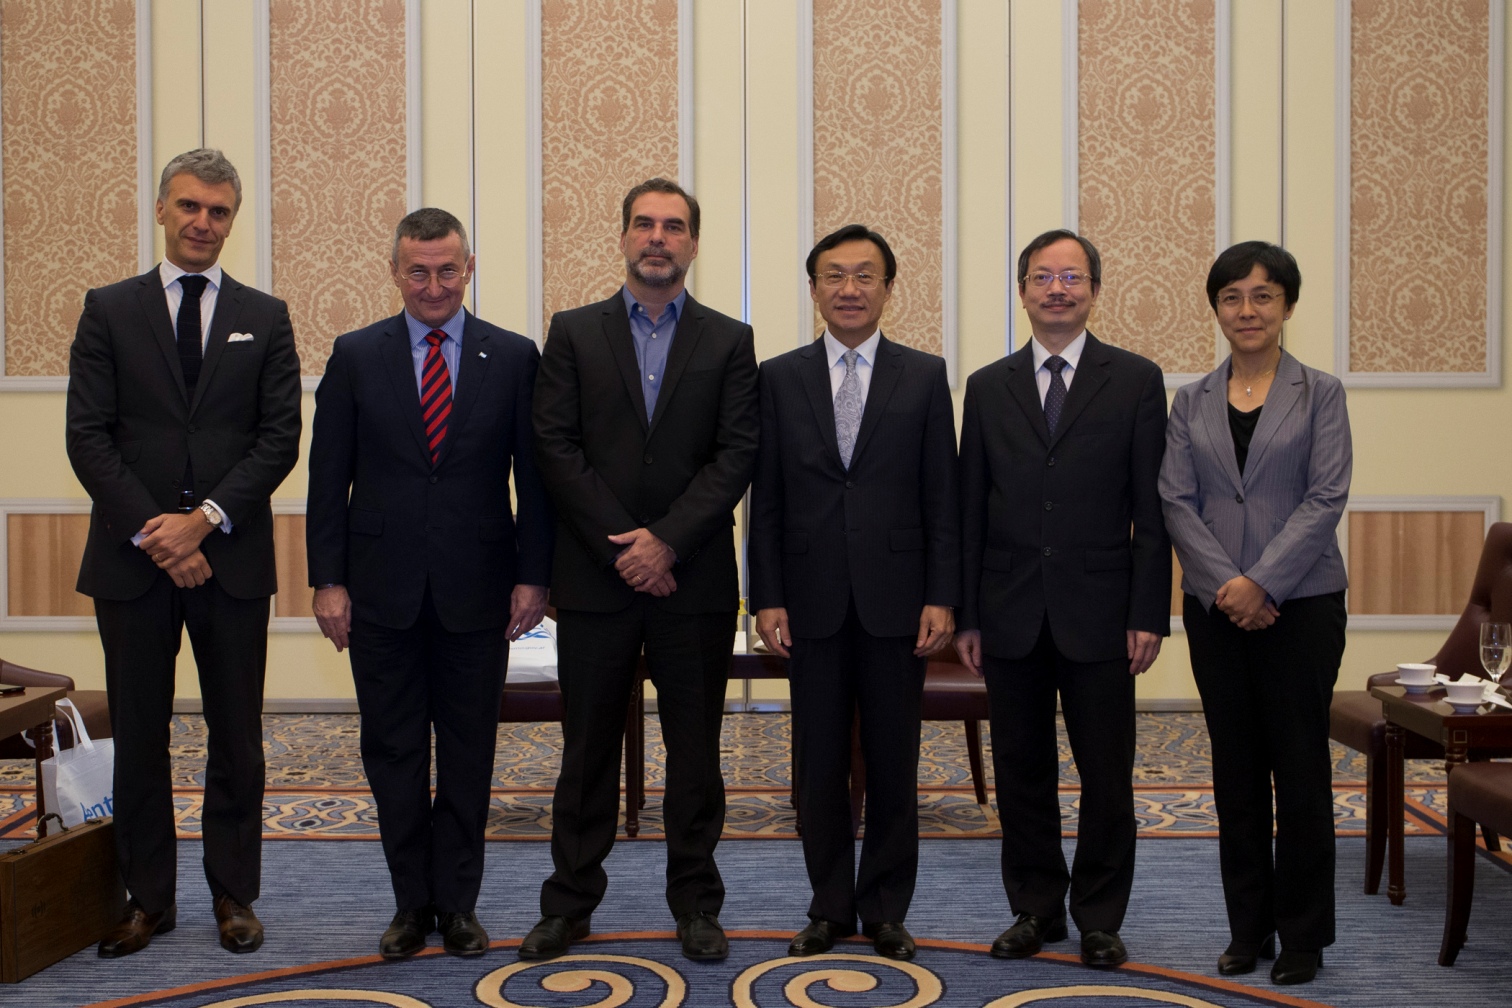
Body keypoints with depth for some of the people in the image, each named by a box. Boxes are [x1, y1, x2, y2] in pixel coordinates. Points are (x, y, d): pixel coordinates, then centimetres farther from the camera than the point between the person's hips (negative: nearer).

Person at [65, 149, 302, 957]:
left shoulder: (265, 318, 8)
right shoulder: (109, 309, 6)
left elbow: (279, 438, 0)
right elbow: (88, 435, -1)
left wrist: (205, 519, -11)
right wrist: (151, 532, -11)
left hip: (231, 556, 0)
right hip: (133, 556, 0)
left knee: (236, 737, 6)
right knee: (139, 737, 7)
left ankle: (233, 894, 19)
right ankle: (148, 897, 20)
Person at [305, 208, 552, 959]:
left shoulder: (514, 357, 2)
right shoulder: (355, 356, 4)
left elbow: (534, 476, 2)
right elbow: (329, 477, 2)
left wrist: (532, 575, -4)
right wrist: (327, 580, -3)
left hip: (476, 588, 0)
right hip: (383, 588, 1)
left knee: (468, 754, 8)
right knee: (392, 752, 8)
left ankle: (458, 902, 21)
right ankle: (411, 903, 21)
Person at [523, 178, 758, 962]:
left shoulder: (729, 341, 7)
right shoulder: (573, 333, 7)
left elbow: (736, 455, -2)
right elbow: (556, 449, -1)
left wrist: (667, 540, -13)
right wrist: (620, 547, -10)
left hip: (694, 578, 0)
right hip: (594, 576, 0)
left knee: (695, 750, 7)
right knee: (587, 747, 7)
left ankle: (696, 903, 19)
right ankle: (570, 903, 19)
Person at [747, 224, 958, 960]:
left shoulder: (924, 376, 4)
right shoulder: (779, 378, 6)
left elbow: (942, 497, 2)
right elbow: (765, 498, 4)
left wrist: (942, 597, -5)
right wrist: (767, 598, -3)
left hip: (895, 600, 0)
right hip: (813, 602, 1)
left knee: (893, 764, 7)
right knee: (820, 764, 8)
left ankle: (885, 909, 20)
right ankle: (830, 906, 21)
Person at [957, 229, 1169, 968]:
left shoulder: (1136, 381, 2)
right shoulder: (988, 387, 8)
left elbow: (1152, 510, -1)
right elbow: (969, 511, 7)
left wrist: (1149, 614, -7)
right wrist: (965, 614, 3)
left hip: (1097, 614, -2)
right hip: (1011, 616, 2)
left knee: (1106, 775, 4)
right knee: (1021, 771, 9)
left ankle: (1099, 920, 19)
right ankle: (1035, 908, 24)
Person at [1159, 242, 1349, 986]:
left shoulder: (1319, 393, 1)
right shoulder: (1191, 403, 8)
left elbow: (1326, 497, -8)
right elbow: (1177, 503, 1)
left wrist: (1262, 581, -16)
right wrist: (1225, 583, -12)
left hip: (1300, 602, -2)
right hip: (1215, 607, 3)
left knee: (1299, 764, 2)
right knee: (1235, 766, 8)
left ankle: (1302, 933, 15)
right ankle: (1248, 925, 19)